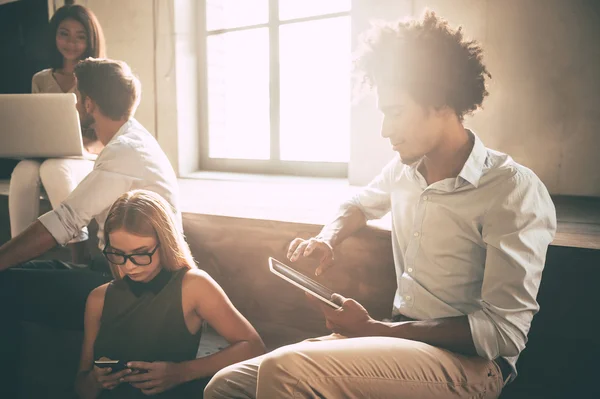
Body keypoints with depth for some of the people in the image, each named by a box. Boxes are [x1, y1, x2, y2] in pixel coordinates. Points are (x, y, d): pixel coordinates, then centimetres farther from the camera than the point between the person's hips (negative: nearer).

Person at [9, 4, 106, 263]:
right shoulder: (40, 80, 14)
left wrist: (89, 147, -24)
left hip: (91, 161, -3)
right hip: (46, 158, 3)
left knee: (53, 168, -38)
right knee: (24, 170, -33)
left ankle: (78, 253, -32)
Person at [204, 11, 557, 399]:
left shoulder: (516, 192, -14)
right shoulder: (405, 169, 6)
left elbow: (504, 331, -16)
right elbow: (362, 203, 29)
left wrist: (374, 329, -17)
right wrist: (327, 239, 7)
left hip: (468, 362, -6)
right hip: (399, 337, 6)